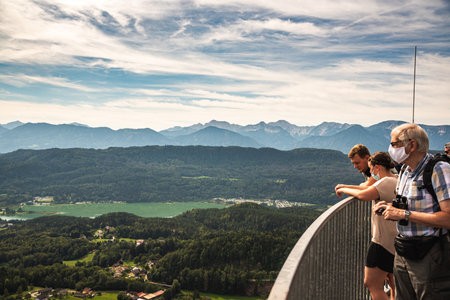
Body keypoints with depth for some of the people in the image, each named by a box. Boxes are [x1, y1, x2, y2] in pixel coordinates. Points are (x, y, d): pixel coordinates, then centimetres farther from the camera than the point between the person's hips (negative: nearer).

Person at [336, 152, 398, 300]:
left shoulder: (387, 182, -18)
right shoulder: (396, 180, 13)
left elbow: (363, 195, -29)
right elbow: (371, 188, 19)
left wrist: (344, 190, -12)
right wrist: (347, 187, 12)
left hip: (384, 242, -10)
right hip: (394, 240, 10)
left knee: (372, 283, -5)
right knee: (393, 283, 22)